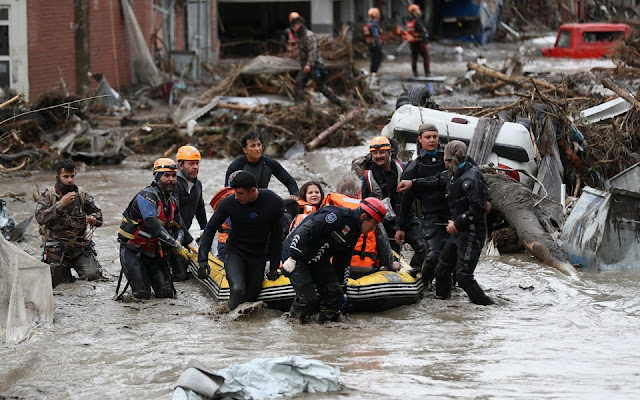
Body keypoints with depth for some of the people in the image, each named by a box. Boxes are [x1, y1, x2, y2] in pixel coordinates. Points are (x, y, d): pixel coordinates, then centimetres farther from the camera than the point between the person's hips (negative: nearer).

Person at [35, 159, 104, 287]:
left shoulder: (81, 194, 4)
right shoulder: (47, 195, -3)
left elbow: (98, 213, 13)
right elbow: (40, 218, -16)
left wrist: (94, 219, -11)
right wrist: (61, 204, -24)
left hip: (81, 244, 2)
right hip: (57, 247, -1)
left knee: (93, 276, -15)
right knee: (56, 282, -1)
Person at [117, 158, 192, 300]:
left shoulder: (173, 202, 6)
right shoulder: (146, 196, -21)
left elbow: (179, 228, 16)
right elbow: (153, 226, -30)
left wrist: (178, 242, -10)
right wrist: (176, 246, -28)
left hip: (154, 252, 7)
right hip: (133, 250, -7)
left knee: (167, 293, -4)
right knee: (143, 295, -12)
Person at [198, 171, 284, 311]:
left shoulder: (275, 203, -14)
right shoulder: (229, 203, -16)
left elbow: (276, 236, -2)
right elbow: (210, 229, -4)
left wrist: (274, 266, 1)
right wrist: (203, 259, -13)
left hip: (258, 256, 2)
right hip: (235, 252, -2)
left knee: (251, 297, 0)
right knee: (238, 289, -28)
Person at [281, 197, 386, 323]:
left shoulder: (353, 234, 9)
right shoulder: (339, 216, -23)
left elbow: (341, 264, 20)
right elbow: (306, 229, -29)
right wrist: (292, 257, -31)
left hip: (318, 260, 9)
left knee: (334, 294, -2)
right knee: (308, 299, -14)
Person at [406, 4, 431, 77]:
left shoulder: (409, 21, 7)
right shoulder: (417, 21, -18)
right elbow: (422, 33, -22)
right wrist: (427, 43, -22)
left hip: (412, 43, 7)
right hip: (419, 42, -7)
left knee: (414, 58, 8)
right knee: (426, 57, 3)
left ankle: (415, 73, 7)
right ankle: (427, 72, 2)